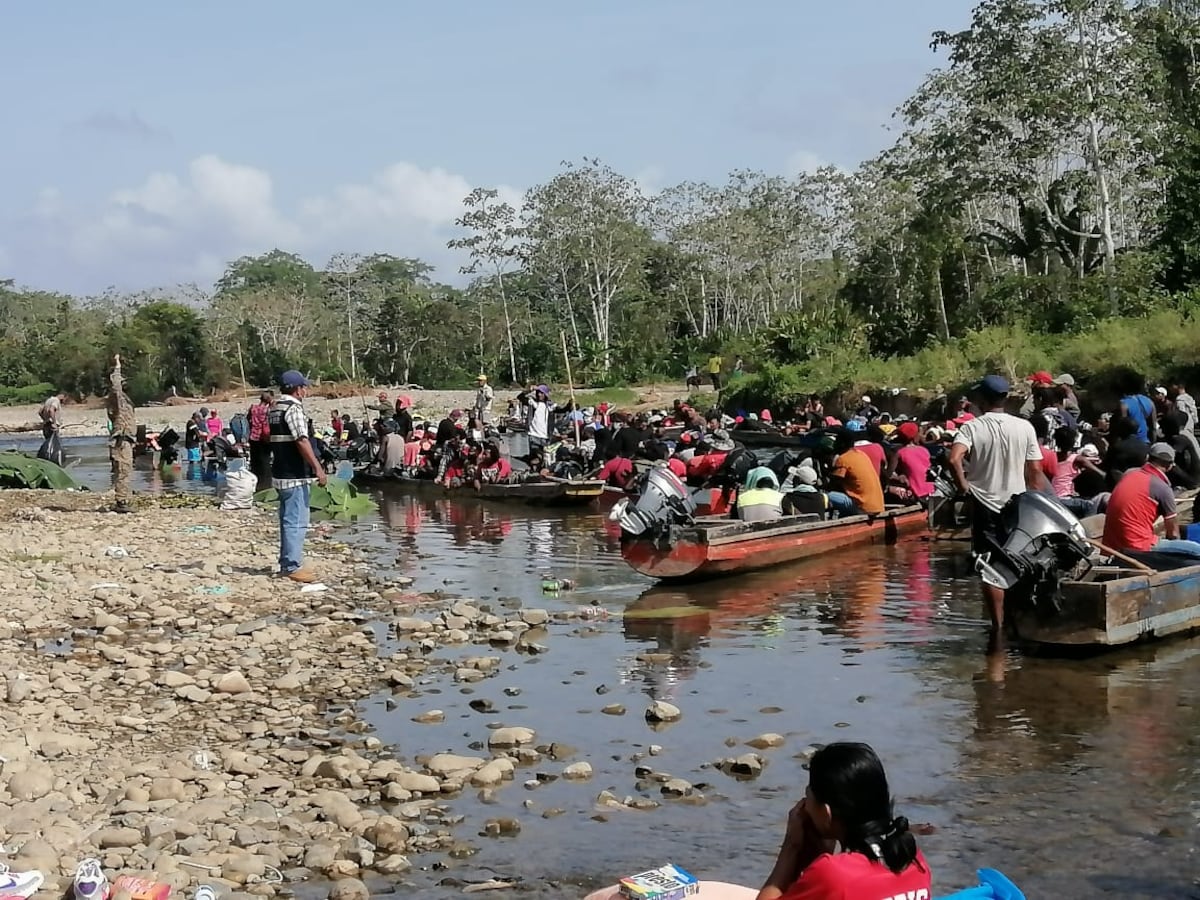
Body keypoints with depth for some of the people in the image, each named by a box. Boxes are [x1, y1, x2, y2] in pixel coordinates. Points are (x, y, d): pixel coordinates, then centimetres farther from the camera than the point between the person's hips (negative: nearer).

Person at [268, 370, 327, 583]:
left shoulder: (274, 408, 14)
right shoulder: (293, 408, -15)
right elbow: (301, 440, -23)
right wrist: (318, 468, -23)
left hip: (281, 473, 10)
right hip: (295, 475, -10)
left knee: (288, 519, 16)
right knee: (296, 521, -6)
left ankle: (287, 563, 22)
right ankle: (292, 566, -5)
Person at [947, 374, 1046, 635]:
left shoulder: (972, 427, -9)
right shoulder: (1024, 427, -2)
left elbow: (954, 459, -25)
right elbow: (1035, 471, -1)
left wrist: (963, 486, -11)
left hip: (985, 505, -2)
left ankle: (997, 626, 2)